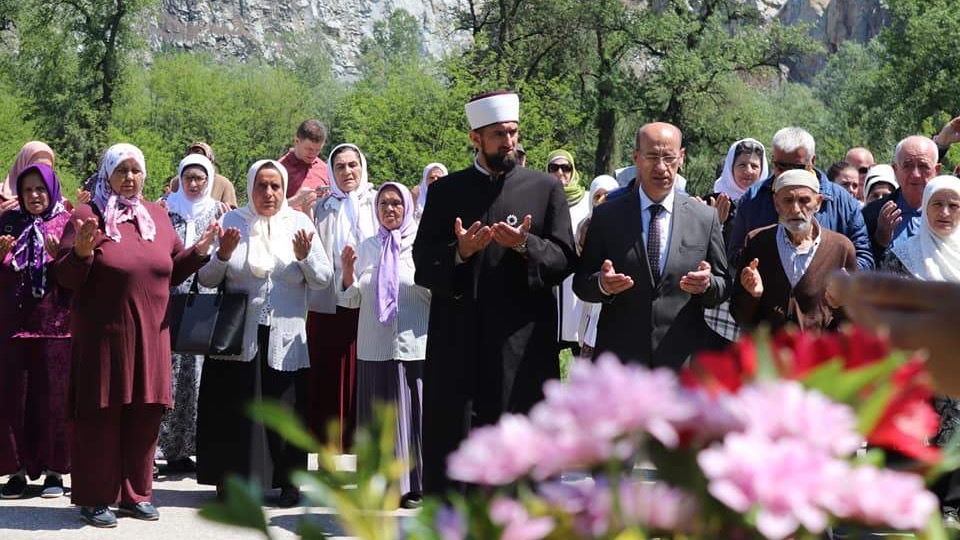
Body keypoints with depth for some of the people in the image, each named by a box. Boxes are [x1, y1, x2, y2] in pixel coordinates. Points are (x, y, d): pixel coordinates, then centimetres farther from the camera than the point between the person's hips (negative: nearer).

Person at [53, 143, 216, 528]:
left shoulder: (157, 216, 12)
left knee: (145, 414, 7)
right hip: (103, 334, -5)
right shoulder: (88, 217, -4)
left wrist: (199, 250, 3)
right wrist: (82, 252, -24)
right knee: (101, 414, -1)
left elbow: (173, 271, 19)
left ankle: (135, 493, 19)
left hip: (150, 334, 5)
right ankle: (95, 498, 7)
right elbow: (65, 277, -6)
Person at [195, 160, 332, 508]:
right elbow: (206, 280, 2)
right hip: (238, 334, 0)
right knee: (233, 408, 1)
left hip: (285, 337, 0)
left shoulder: (299, 223, 5)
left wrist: (305, 257, -16)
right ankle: (230, 479, 13)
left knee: (285, 409, 2)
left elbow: (323, 280, 2)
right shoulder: (232, 222, 3)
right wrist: (223, 254, -16)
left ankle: (288, 481, 15)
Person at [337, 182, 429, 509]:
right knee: (378, 414, 6)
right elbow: (352, 300, 11)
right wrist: (347, 273, -5)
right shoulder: (367, 248, 11)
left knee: (411, 412, 0)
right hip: (374, 346, 3)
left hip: (413, 345, -3)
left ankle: (414, 485, 7)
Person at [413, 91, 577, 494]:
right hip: (458, 340, 1)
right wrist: (458, 252, -14)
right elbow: (423, 264, 6)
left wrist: (525, 245, -16)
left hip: (523, 340, -1)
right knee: (451, 439, 0)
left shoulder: (545, 189, 8)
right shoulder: (446, 192, 10)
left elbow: (564, 260, 2)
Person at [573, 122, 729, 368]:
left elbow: (724, 287, 10)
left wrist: (708, 284, -14)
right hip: (619, 360, 0)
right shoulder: (607, 216, 5)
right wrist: (602, 284, -17)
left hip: (683, 361, 0)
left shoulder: (706, 218, 6)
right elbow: (581, 283, 6)